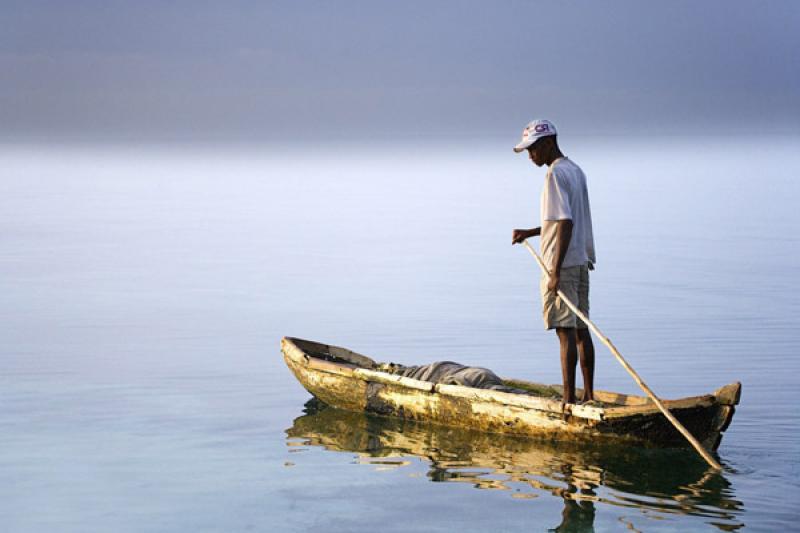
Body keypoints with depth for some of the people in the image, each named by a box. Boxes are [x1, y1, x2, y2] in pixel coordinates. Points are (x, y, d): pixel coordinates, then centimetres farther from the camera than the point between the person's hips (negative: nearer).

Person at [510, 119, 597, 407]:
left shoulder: (555, 174, -14)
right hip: (581, 261, 9)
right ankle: (588, 394, 12)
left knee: (565, 331, -7)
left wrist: (556, 271, -22)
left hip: (562, 264, -9)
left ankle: (569, 398, -6)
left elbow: (566, 223, -21)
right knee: (581, 329, 10)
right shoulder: (576, 171, 15)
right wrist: (530, 233, 23)